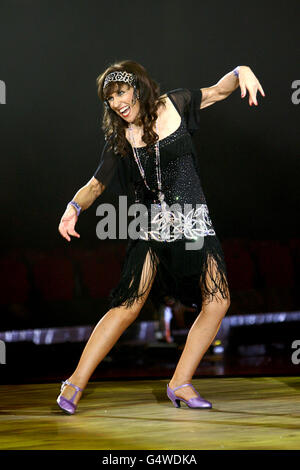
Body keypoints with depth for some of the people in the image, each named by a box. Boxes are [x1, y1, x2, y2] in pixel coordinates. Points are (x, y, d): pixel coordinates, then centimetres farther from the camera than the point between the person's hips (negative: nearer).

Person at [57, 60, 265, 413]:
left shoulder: (174, 104, 2)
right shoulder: (120, 139, 3)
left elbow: (219, 90, 12)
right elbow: (96, 186, 5)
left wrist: (240, 72, -9)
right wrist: (73, 208, -16)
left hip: (193, 220, 2)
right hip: (151, 224, -2)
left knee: (217, 301, -11)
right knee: (128, 305, -13)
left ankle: (180, 382, -3)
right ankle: (76, 382, -10)